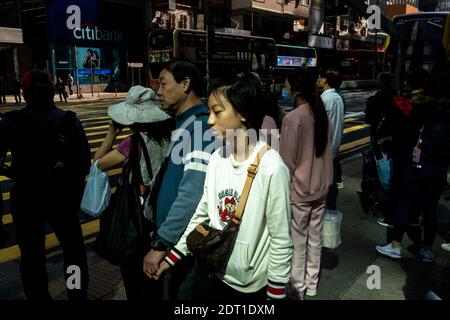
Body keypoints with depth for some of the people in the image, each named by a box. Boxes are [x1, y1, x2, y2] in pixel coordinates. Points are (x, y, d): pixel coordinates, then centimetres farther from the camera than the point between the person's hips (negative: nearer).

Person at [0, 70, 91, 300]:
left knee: (32, 254, 14)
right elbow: (84, 161, -5)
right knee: (73, 248, 18)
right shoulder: (70, 120, -7)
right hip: (64, 195, 2)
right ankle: (79, 294, 31)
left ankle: (38, 296, 27)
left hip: (27, 197, -2)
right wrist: (75, 188, 8)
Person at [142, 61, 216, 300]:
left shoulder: (200, 127, -21)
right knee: (174, 293, 24)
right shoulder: (184, 125, 12)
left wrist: (160, 243, -26)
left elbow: (193, 195, -31)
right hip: (173, 241, 9)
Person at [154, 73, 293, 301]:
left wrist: (276, 294, -10)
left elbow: (281, 240, -16)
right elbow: (203, 213, 5)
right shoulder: (216, 159, -5)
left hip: (255, 286, -5)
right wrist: (173, 257, 6)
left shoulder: (271, 166, -22)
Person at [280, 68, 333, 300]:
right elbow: (326, 152, 10)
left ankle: (297, 288, 23)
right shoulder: (322, 114, 2)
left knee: (297, 242, 8)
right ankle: (312, 284, 32)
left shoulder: (292, 118, -20)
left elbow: (287, 162, -16)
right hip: (320, 188, 7)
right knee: (315, 238, 17)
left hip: (298, 190, -7)